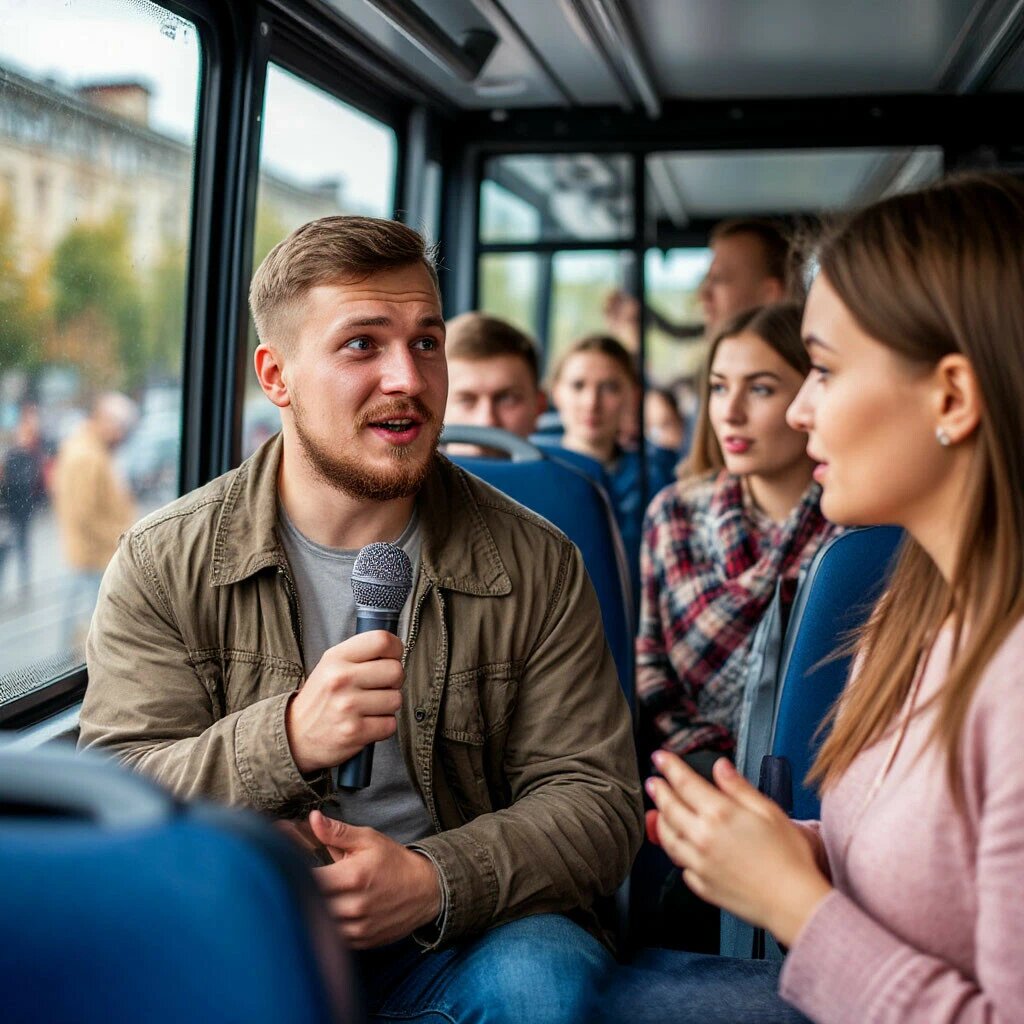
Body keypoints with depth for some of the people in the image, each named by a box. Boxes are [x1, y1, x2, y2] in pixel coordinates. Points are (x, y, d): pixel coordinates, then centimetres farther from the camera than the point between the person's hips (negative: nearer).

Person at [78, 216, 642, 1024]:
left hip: (457, 934, 1)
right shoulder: (164, 566, -3)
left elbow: (597, 799, -5)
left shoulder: (536, 565, -2)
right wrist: (286, 740, -29)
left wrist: (433, 881, -24)